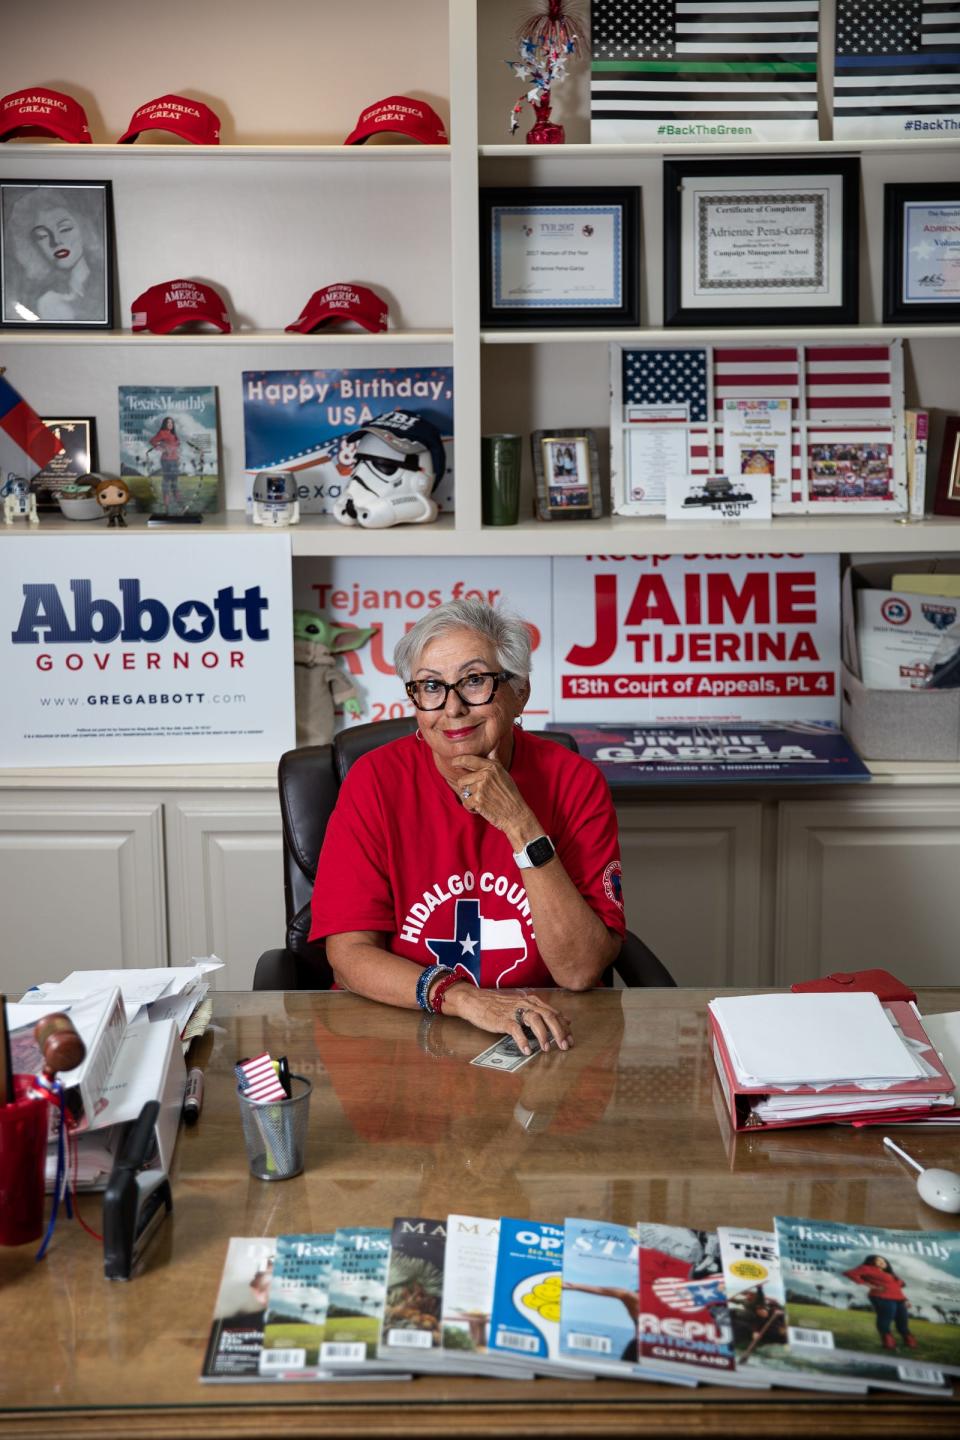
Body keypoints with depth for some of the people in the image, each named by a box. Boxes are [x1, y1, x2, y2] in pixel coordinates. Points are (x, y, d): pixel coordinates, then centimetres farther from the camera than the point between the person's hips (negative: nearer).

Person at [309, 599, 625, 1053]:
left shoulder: (575, 783, -6)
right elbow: (349, 954, -10)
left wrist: (521, 826, -20)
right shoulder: (376, 781, -6)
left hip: (538, 1039, 1)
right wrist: (462, 997, -26)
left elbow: (580, 971, -12)